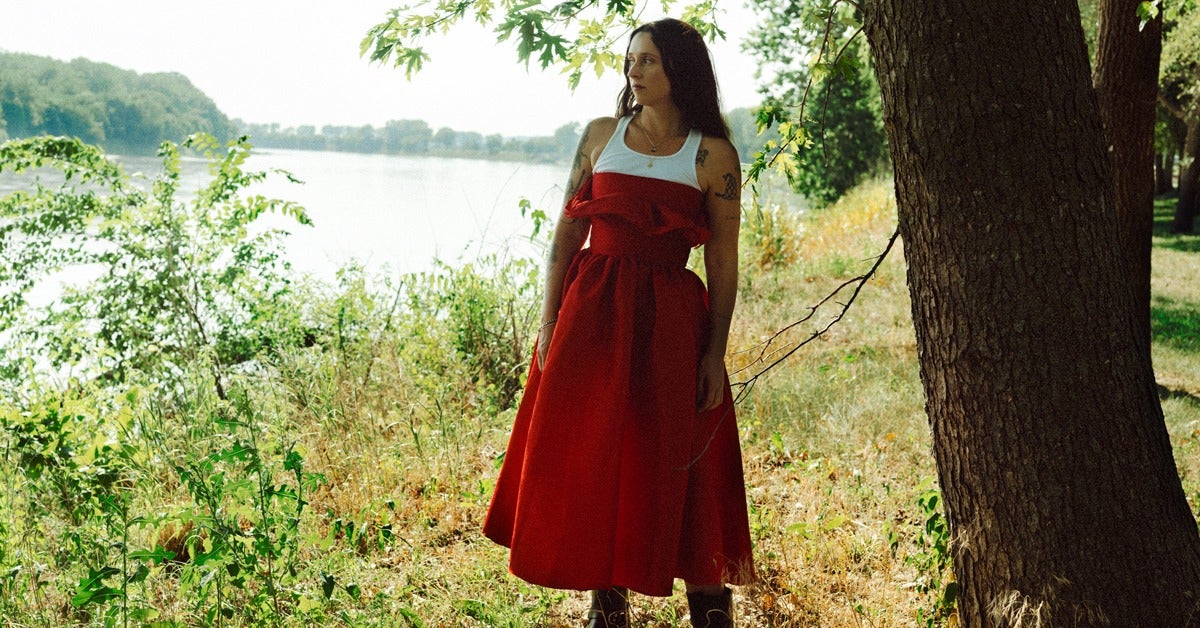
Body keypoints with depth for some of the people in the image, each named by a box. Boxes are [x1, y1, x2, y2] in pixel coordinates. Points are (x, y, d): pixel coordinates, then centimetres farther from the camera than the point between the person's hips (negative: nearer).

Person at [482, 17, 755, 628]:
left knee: (675, 464, 0)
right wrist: (549, 321, 1)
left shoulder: (713, 156, 0)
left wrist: (716, 354, -6)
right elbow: (567, 231, 8)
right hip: (592, 311, 3)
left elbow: (723, 262, -1)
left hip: (670, 321, -3)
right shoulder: (601, 135, 8)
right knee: (587, 457, 4)